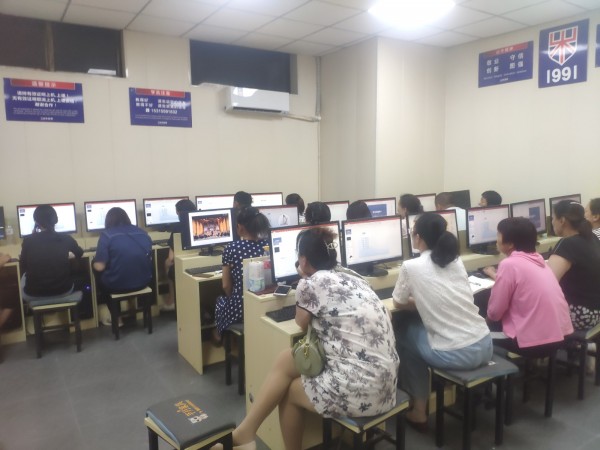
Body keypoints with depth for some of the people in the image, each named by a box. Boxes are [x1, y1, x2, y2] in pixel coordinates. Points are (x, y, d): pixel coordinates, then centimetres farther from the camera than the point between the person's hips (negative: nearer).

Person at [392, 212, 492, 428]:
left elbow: (398, 303, 8)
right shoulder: (456, 260, 9)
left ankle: (419, 409, 24)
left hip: (454, 354, -6)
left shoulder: (411, 266, -7)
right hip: (484, 347, 6)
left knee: (403, 329, 18)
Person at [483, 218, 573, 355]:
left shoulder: (509, 264, -15)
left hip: (536, 342, -8)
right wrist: (497, 276, 29)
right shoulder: (536, 259, 7)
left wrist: (487, 318, 10)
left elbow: (494, 313, -10)